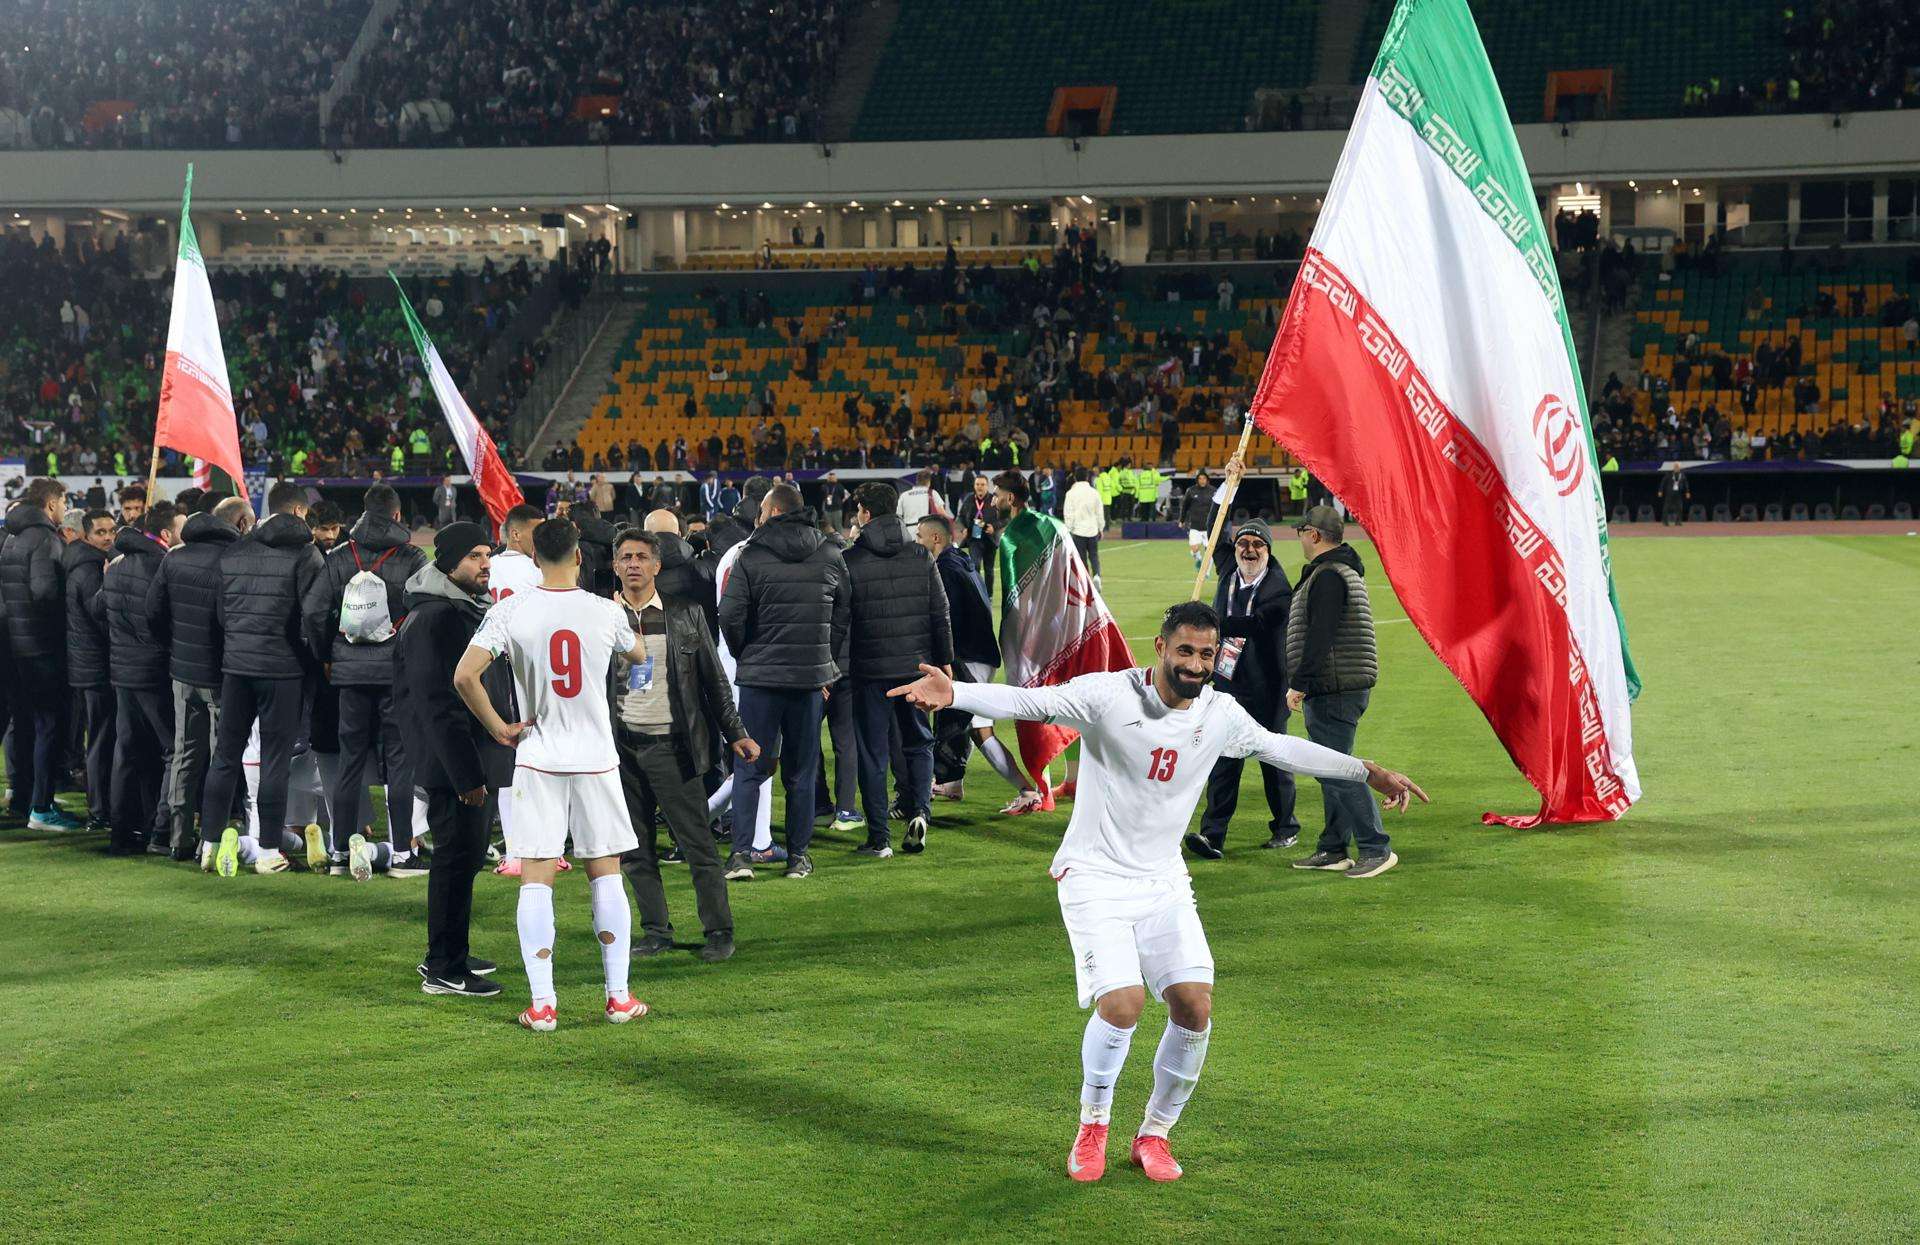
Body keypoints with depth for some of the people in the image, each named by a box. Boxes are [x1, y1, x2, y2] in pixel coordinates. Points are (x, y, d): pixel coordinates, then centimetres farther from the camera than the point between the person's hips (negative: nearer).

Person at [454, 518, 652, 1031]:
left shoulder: (510, 611, -7)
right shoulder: (606, 611, -3)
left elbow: (464, 676, -15)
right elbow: (639, 655, 18)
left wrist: (499, 729, -2)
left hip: (537, 759, -1)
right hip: (597, 758, 1)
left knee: (535, 881, 2)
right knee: (606, 874, 11)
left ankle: (542, 1004, -1)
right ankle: (619, 997, 14)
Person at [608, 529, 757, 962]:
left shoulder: (685, 613, 3)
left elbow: (713, 678, 7)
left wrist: (735, 733, 2)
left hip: (670, 745, -2)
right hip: (622, 747, 2)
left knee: (698, 845, -3)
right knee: (637, 850, 7)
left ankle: (719, 932, 5)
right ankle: (656, 932, 16)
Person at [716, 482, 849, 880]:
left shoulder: (751, 557, -7)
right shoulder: (831, 558, 5)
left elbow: (730, 616, -10)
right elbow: (844, 617, 7)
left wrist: (746, 654, 8)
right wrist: (829, 670, 13)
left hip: (760, 676, -2)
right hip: (811, 678, 3)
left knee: (749, 768, 4)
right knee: (802, 772, 10)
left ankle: (741, 851, -5)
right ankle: (798, 855, 11)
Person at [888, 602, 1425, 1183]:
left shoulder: (1220, 713, 0)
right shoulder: (1108, 694, -16)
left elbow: (1280, 748, 17)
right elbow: (1028, 702, -28)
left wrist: (1368, 772, 22)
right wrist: (954, 693, -47)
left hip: (1164, 883, 5)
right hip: (1095, 877, -5)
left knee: (1195, 1006, -9)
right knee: (1122, 1003, -21)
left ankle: (1154, 1134, 14)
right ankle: (1092, 1126, 7)